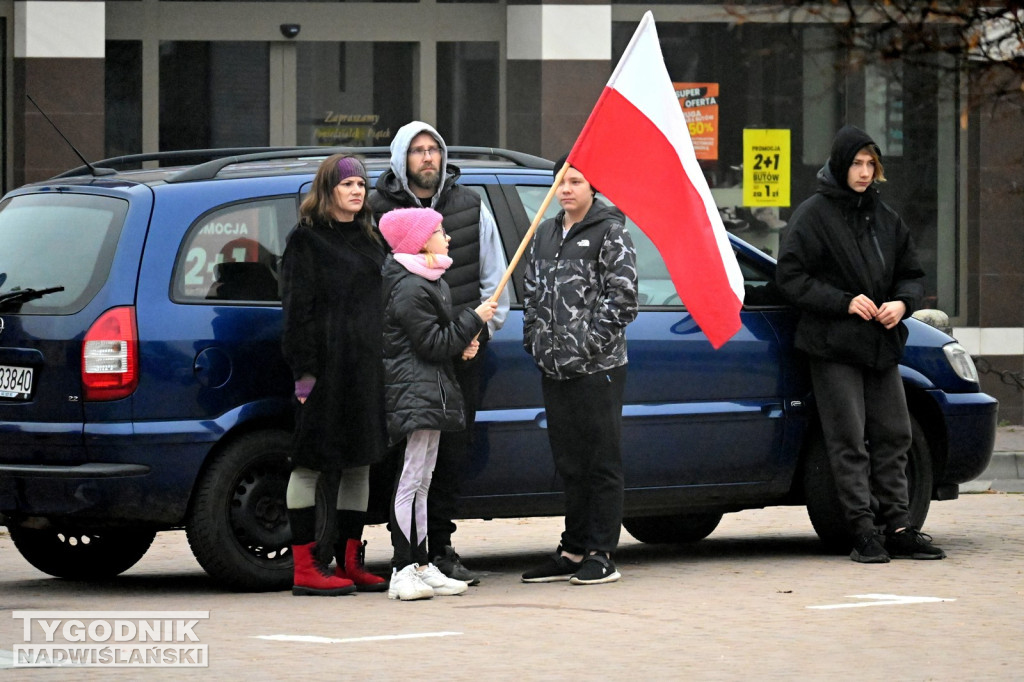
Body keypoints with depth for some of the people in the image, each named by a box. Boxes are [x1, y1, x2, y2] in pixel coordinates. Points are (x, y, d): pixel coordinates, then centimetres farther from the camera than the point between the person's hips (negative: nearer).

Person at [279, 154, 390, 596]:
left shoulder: (369, 240, 18)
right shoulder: (307, 240, -4)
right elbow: (297, 308, -10)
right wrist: (303, 370, -17)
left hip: (367, 366, 8)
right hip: (326, 365, -8)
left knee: (360, 462, 9)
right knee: (311, 462, -5)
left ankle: (350, 563, 15)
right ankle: (305, 567, -6)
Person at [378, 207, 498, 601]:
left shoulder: (429, 282, 18)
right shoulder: (410, 289, -16)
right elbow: (433, 344, -19)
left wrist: (463, 342, 8)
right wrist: (474, 319, -10)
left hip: (430, 393, 11)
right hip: (415, 393, -11)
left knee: (420, 484, 13)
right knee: (411, 483, -12)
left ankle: (420, 567, 17)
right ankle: (404, 571, -15)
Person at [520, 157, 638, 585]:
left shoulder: (610, 233, -4)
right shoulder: (545, 234, 16)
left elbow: (621, 296, -10)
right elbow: (532, 292, 20)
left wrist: (591, 342, -15)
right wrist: (535, 340, 6)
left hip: (597, 369, -7)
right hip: (554, 369, 7)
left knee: (602, 462, -3)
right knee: (570, 464, 11)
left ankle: (600, 554, -1)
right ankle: (573, 552, 16)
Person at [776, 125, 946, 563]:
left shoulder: (885, 217, 13)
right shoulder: (813, 215, -4)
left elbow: (912, 274, 19)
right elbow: (790, 276, -9)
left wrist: (902, 302, -4)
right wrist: (844, 302, -16)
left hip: (882, 346, 6)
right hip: (834, 346, -6)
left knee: (893, 436, 6)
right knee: (849, 441, -5)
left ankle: (899, 529, 10)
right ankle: (863, 533, -4)